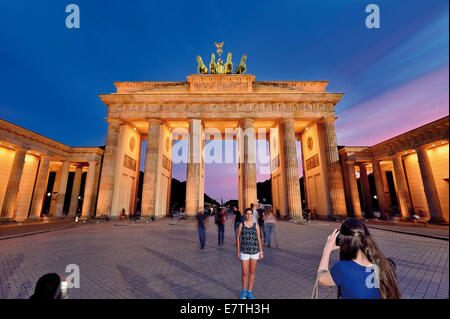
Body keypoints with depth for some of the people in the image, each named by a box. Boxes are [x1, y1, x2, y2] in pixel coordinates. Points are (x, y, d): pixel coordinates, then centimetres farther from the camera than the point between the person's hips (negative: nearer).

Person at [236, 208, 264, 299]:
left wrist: (261, 252, 0)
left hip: (255, 251, 1)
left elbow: (259, 239, 2)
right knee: (244, 273, 3)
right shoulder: (241, 225, -4)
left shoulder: (256, 225, -2)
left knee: (252, 272, 11)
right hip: (244, 252, -1)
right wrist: (238, 251, 0)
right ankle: (244, 290, 29)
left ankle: (249, 291, 28)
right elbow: (238, 238, 1)